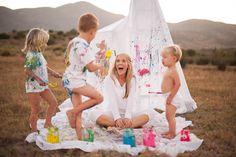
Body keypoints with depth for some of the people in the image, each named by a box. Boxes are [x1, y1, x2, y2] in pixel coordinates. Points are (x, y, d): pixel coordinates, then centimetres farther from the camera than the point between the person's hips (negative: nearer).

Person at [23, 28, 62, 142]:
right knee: (36, 109, 0)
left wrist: (53, 72, 23)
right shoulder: (32, 55, -19)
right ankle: (34, 132, 14)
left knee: (53, 103, 9)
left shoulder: (39, 54, 9)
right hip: (33, 86, -9)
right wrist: (38, 79, -33)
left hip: (43, 85, 9)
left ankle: (47, 124, 22)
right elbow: (27, 71, -27)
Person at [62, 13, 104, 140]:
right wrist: (100, 67, 2)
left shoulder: (74, 42, 12)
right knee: (99, 98, -8)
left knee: (79, 110, 11)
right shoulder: (84, 45, -19)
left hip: (69, 79, 10)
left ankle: (79, 137, 13)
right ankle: (73, 112, -5)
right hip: (75, 80, -10)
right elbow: (91, 67, -19)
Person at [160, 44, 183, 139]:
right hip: (169, 97, 10)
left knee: (170, 116, -5)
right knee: (168, 116, 18)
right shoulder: (169, 70, 12)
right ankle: (170, 131, 31)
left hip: (172, 97, -10)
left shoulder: (173, 71, -20)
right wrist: (168, 97, 17)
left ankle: (172, 133, 4)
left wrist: (171, 96, -24)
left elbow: (177, 84, -27)